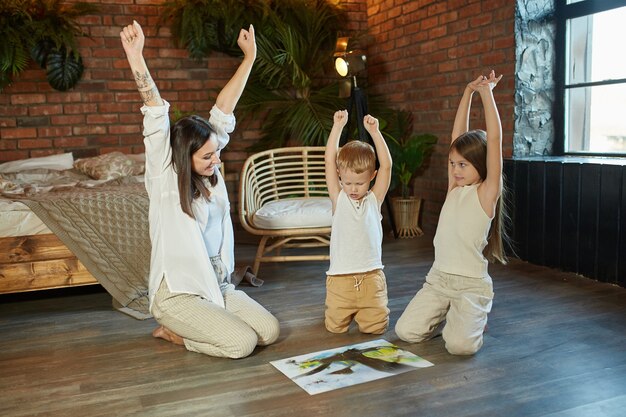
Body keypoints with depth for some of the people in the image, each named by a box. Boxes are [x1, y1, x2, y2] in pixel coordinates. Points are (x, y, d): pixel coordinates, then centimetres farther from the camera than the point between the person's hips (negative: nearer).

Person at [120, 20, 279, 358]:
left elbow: (223, 111, 3)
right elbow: (156, 119, -26)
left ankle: (184, 328, 14)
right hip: (177, 292, -7)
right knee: (243, 343, -18)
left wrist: (249, 57, 5)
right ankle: (170, 331, 7)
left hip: (217, 283, 7)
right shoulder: (164, 179, -13)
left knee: (270, 331, -4)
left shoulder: (210, 172, 1)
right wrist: (136, 58, -36)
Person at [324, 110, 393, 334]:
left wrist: (374, 131, -14)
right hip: (340, 277, 0)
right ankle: (348, 310, 34)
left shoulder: (374, 199, 3)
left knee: (376, 326, -3)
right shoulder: (339, 198, 2)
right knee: (336, 327, 1)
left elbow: (386, 165, -8)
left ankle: (360, 311, 30)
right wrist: (338, 126, -11)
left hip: (371, 276, 0)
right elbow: (329, 161, -6)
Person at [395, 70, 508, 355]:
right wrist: (468, 91, 3)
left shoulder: (487, 193, -8)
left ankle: (474, 318, 11)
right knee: (406, 332, -8)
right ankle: (450, 315, 19)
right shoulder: (455, 187, 6)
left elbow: (494, 138, -16)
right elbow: (458, 134, 6)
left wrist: (486, 92, -13)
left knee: (460, 345, -23)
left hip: (471, 283, -5)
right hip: (438, 278, 5)